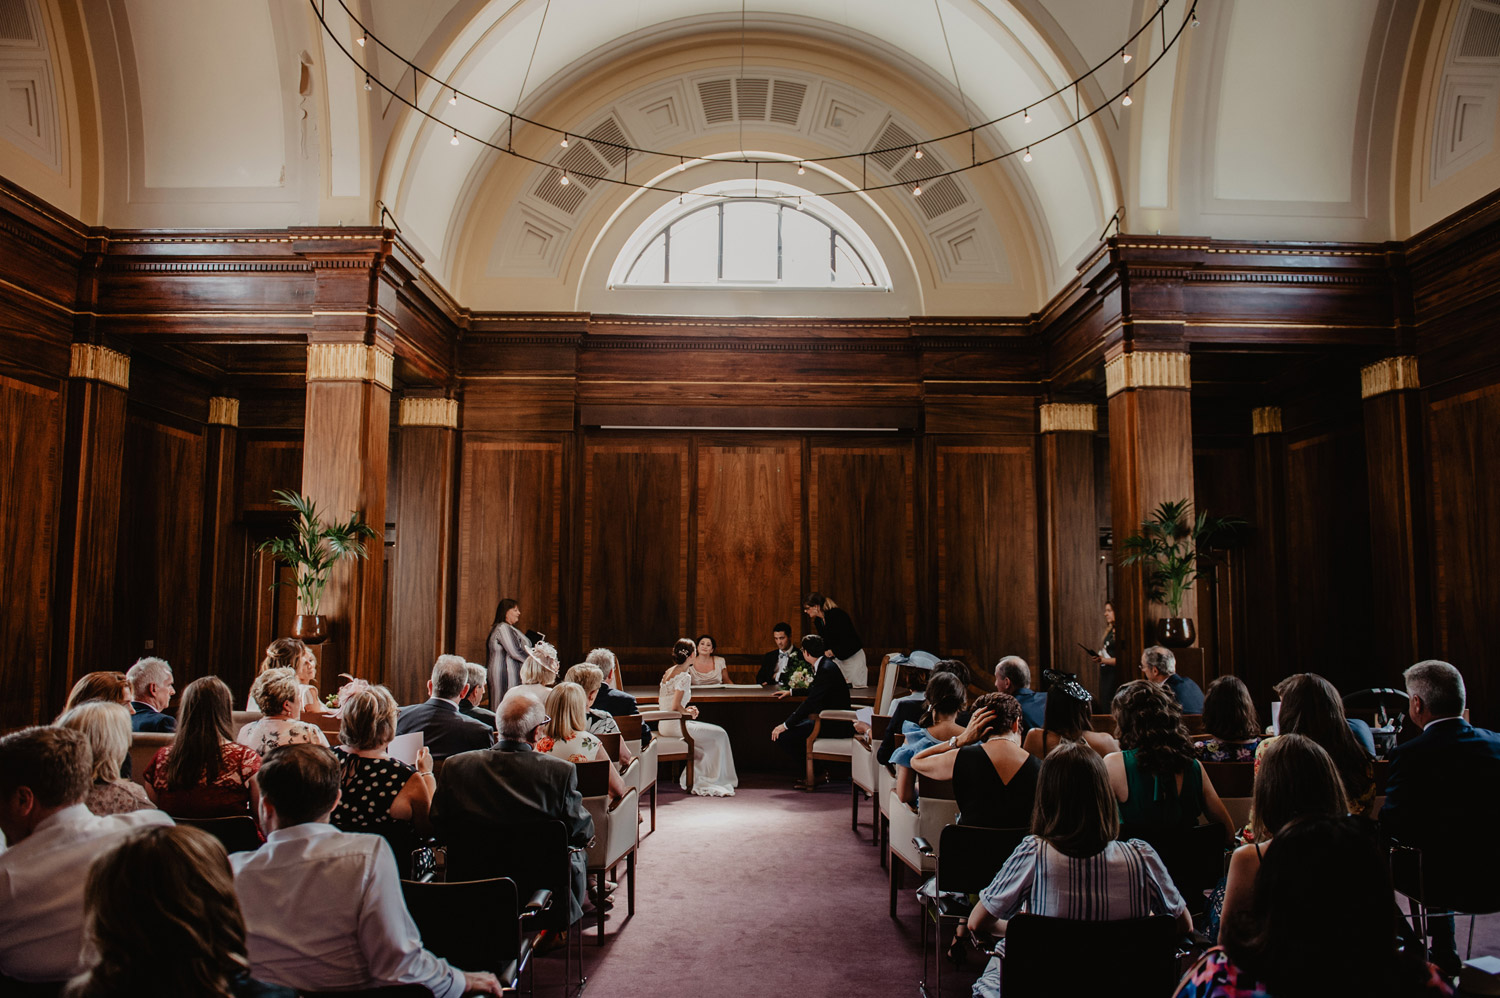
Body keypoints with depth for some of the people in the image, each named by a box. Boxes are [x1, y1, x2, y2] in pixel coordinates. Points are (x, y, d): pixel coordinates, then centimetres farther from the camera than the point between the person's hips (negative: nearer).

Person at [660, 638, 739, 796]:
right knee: (719, 734, 0)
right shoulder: (684, 676, -18)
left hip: (666, 724, 10)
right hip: (675, 725, -10)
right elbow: (675, 707, -23)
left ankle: (694, 779, 23)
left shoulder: (668, 672, 9)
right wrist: (689, 712, -4)